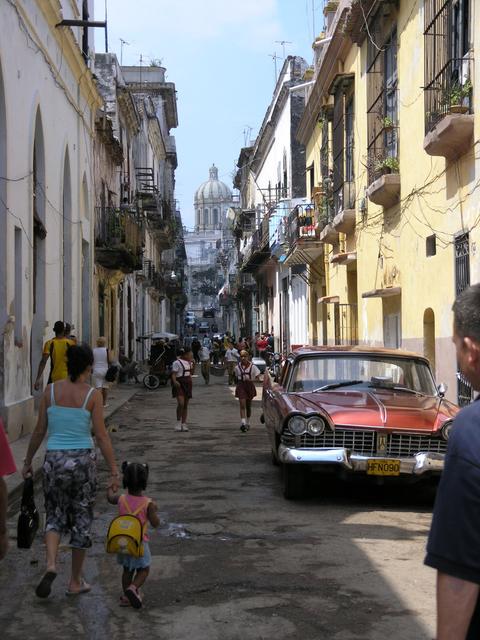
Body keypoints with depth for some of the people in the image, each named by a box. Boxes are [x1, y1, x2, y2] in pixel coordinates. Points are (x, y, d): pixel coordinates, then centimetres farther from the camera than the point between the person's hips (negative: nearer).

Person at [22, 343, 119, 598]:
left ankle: (51, 563, -7)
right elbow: (101, 436, -9)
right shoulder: (93, 395, -7)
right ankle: (75, 582, 20)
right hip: (83, 460, -2)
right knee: (81, 520, 13)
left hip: (54, 460, 2)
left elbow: (39, 431, 3)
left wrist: (28, 461, 15)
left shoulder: (50, 390, -1)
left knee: (55, 515, 18)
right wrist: (114, 471, -4)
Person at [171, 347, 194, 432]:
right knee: (181, 403, -20)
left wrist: (193, 364, 9)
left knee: (186, 405, 8)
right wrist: (174, 381, -33)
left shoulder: (189, 362, 13)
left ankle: (184, 424, 13)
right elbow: (173, 374, -14)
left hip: (188, 384, 7)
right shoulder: (177, 362, -11)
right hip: (179, 384, -7)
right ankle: (178, 422, -6)